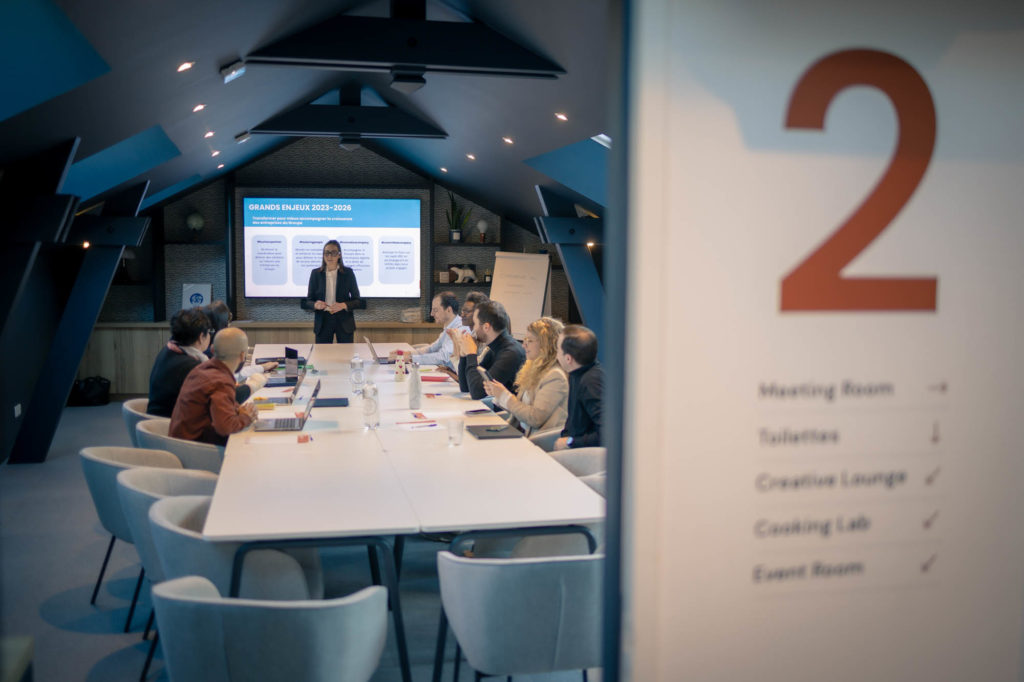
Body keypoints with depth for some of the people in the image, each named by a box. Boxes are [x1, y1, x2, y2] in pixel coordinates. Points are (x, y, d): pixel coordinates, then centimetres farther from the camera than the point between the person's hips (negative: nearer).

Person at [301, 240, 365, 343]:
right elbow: (308, 301, 6)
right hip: (323, 322, 1)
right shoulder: (316, 273, 4)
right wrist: (315, 305, -17)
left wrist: (344, 305, -18)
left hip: (344, 322, -1)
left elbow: (357, 300, 2)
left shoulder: (348, 273, 1)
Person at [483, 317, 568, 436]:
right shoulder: (534, 369, 14)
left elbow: (535, 419, -18)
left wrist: (505, 396, -12)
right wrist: (497, 393, 3)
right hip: (519, 432, 8)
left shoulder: (555, 376, -14)